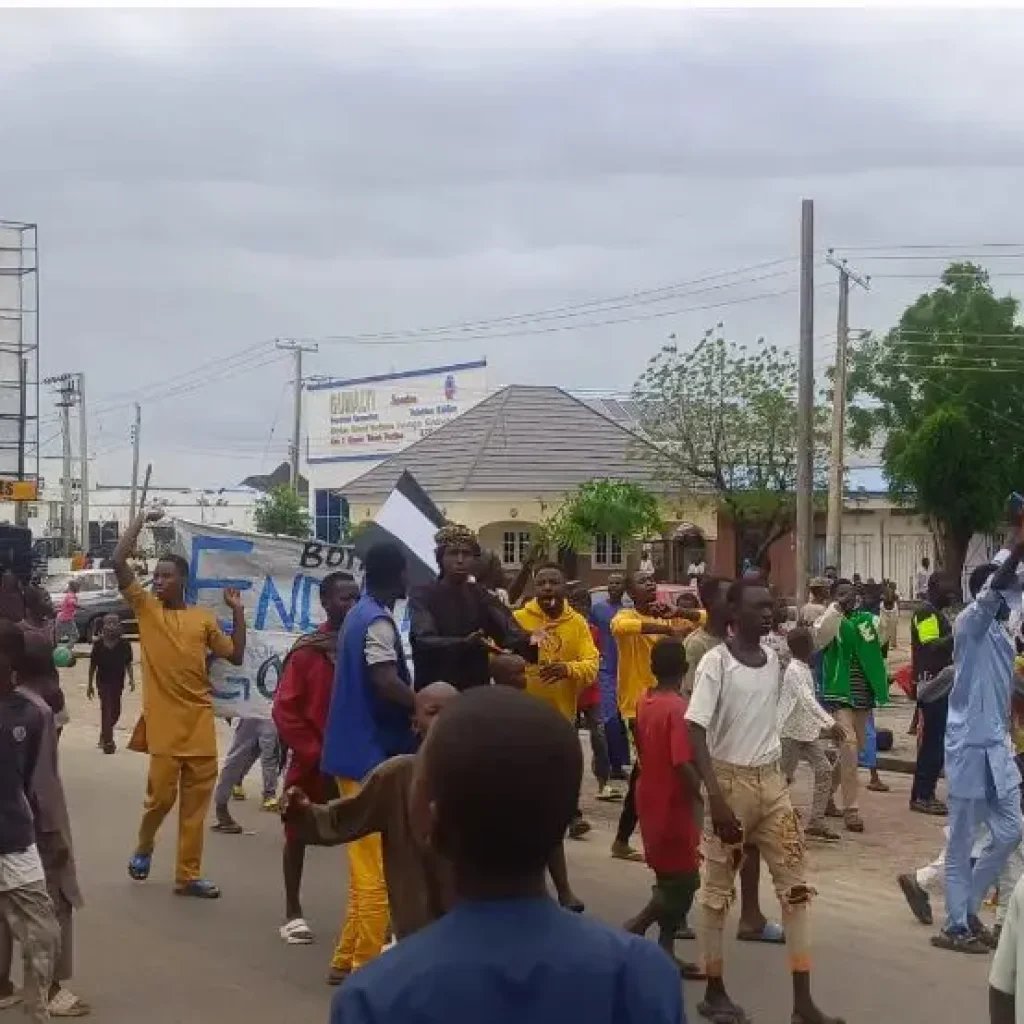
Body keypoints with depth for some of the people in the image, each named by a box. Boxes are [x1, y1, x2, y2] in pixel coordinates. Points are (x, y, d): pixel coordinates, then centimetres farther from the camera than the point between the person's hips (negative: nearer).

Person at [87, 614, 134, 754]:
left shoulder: (124, 644, -1)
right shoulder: (99, 644, -4)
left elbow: (128, 664, 6)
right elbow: (93, 665, 2)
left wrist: (131, 679, -5)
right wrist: (90, 685, 4)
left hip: (118, 682, 3)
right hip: (103, 681, -3)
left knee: (115, 711, 13)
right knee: (107, 710, -10)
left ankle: (105, 736, 36)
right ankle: (107, 742, -9)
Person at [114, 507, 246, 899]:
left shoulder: (204, 617, 9)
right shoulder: (145, 607, 3)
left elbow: (236, 656, 10)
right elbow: (118, 561, -7)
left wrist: (238, 612, 6)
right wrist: (142, 520, -3)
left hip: (199, 719, 3)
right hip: (162, 720, -3)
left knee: (196, 800, 4)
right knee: (161, 794, -3)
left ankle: (188, 875, 12)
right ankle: (144, 847, 27)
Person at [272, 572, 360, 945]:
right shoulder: (308, 649, -10)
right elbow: (285, 709, -11)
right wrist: (314, 753, -12)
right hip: (311, 761, -3)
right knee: (298, 835, 8)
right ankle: (293, 911, 19)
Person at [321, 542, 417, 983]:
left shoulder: (359, 615, 14)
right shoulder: (378, 622, -15)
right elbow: (387, 683, -27)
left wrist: (417, 706, 13)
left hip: (356, 751, 10)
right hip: (372, 756, -10)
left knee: (366, 865, 15)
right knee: (377, 869, -3)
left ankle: (348, 958, 20)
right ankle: (365, 966, 3)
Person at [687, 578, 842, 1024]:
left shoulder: (774, 659, 6)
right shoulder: (716, 662, -13)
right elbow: (696, 731, -18)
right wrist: (716, 796, -26)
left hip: (771, 779, 6)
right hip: (731, 781, -6)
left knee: (795, 885, 2)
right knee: (718, 889, 5)